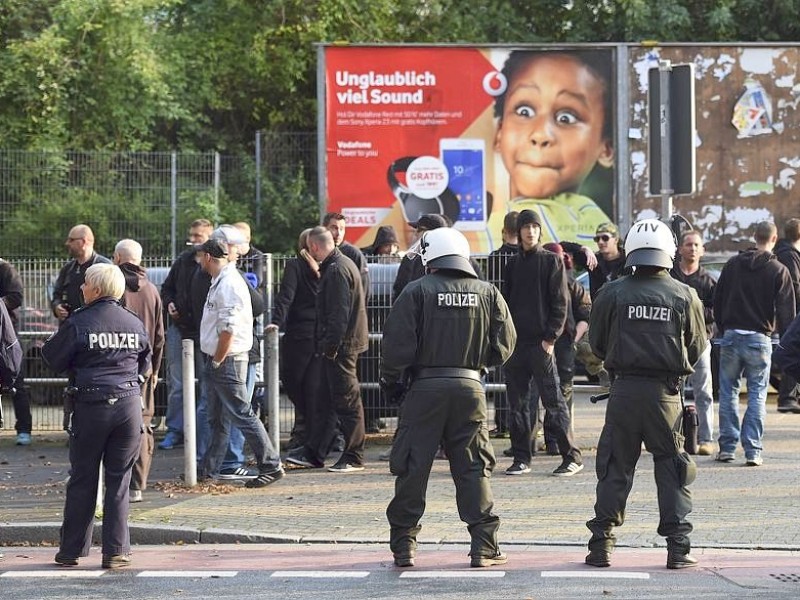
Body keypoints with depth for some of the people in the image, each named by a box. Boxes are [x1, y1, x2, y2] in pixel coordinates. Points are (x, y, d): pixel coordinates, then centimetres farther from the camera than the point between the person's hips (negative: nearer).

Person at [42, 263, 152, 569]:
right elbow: (145, 366, 14)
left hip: (90, 406, -2)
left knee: (82, 480, 8)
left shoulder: (78, 323, -8)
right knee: (119, 481, 7)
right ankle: (116, 552, 5)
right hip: (129, 404, 2)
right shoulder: (135, 323, 4)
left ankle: (71, 550, 13)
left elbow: (54, 360, -1)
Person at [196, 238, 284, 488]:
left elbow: (229, 329, -23)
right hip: (217, 360, 10)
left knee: (242, 414, -9)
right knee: (217, 419, 15)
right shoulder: (220, 281, 14)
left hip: (228, 360, -10)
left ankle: (271, 466, -7)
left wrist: (217, 361, -16)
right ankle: (208, 470, 22)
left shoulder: (229, 284, -18)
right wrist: (213, 361, 17)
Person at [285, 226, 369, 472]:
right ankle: (313, 453, 21)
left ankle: (354, 458, 0)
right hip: (340, 344, 11)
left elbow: (339, 313, -22)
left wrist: (330, 345, -21)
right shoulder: (341, 264, 16)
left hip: (341, 344, -11)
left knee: (347, 400, -5)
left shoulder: (337, 270, -17)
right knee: (326, 400, 14)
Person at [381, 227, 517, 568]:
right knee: (473, 468, 8)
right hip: (470, 387, 2)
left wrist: (389, 379, 6)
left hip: (426, 387, -2)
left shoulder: (418, 291, -5)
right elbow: (505, 344, 5)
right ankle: (484, 546, 3)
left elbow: (398, 342, -9)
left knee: (413, 467, 5)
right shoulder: (488, 293, 5)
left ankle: (404, 545, 7)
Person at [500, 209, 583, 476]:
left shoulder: (551, 261, 1)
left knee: (553, 400, -6)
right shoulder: (512, 264, 16)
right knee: (517, 403, 6)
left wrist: (551, 337, -12)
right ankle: (521, 459, 11)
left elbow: (560, 302, -3)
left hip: (541, 343, -5)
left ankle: (572, 457, -3)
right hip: (514, 342, 5)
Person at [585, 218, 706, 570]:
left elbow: (597, 345, 5)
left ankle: (601, 544, 10)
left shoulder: (612, 294, -4)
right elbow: (697, 347, 7)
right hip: (666, 392, 0)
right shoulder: (684, 296, -2)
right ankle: (678, 546, 5)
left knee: (615, 466, 9)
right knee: (671, 466, 9)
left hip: (624, 390, 0)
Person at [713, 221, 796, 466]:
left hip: (731, 335, 2)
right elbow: (786, 312, -5)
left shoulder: (733, 264, 5)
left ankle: (727, 447, 9)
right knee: (757, 395, 3)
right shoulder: (779, 271, -4)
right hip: (760, 338, -2)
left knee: (728, 392, 10)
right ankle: (753, 450, -2)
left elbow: (717, 301, 10)